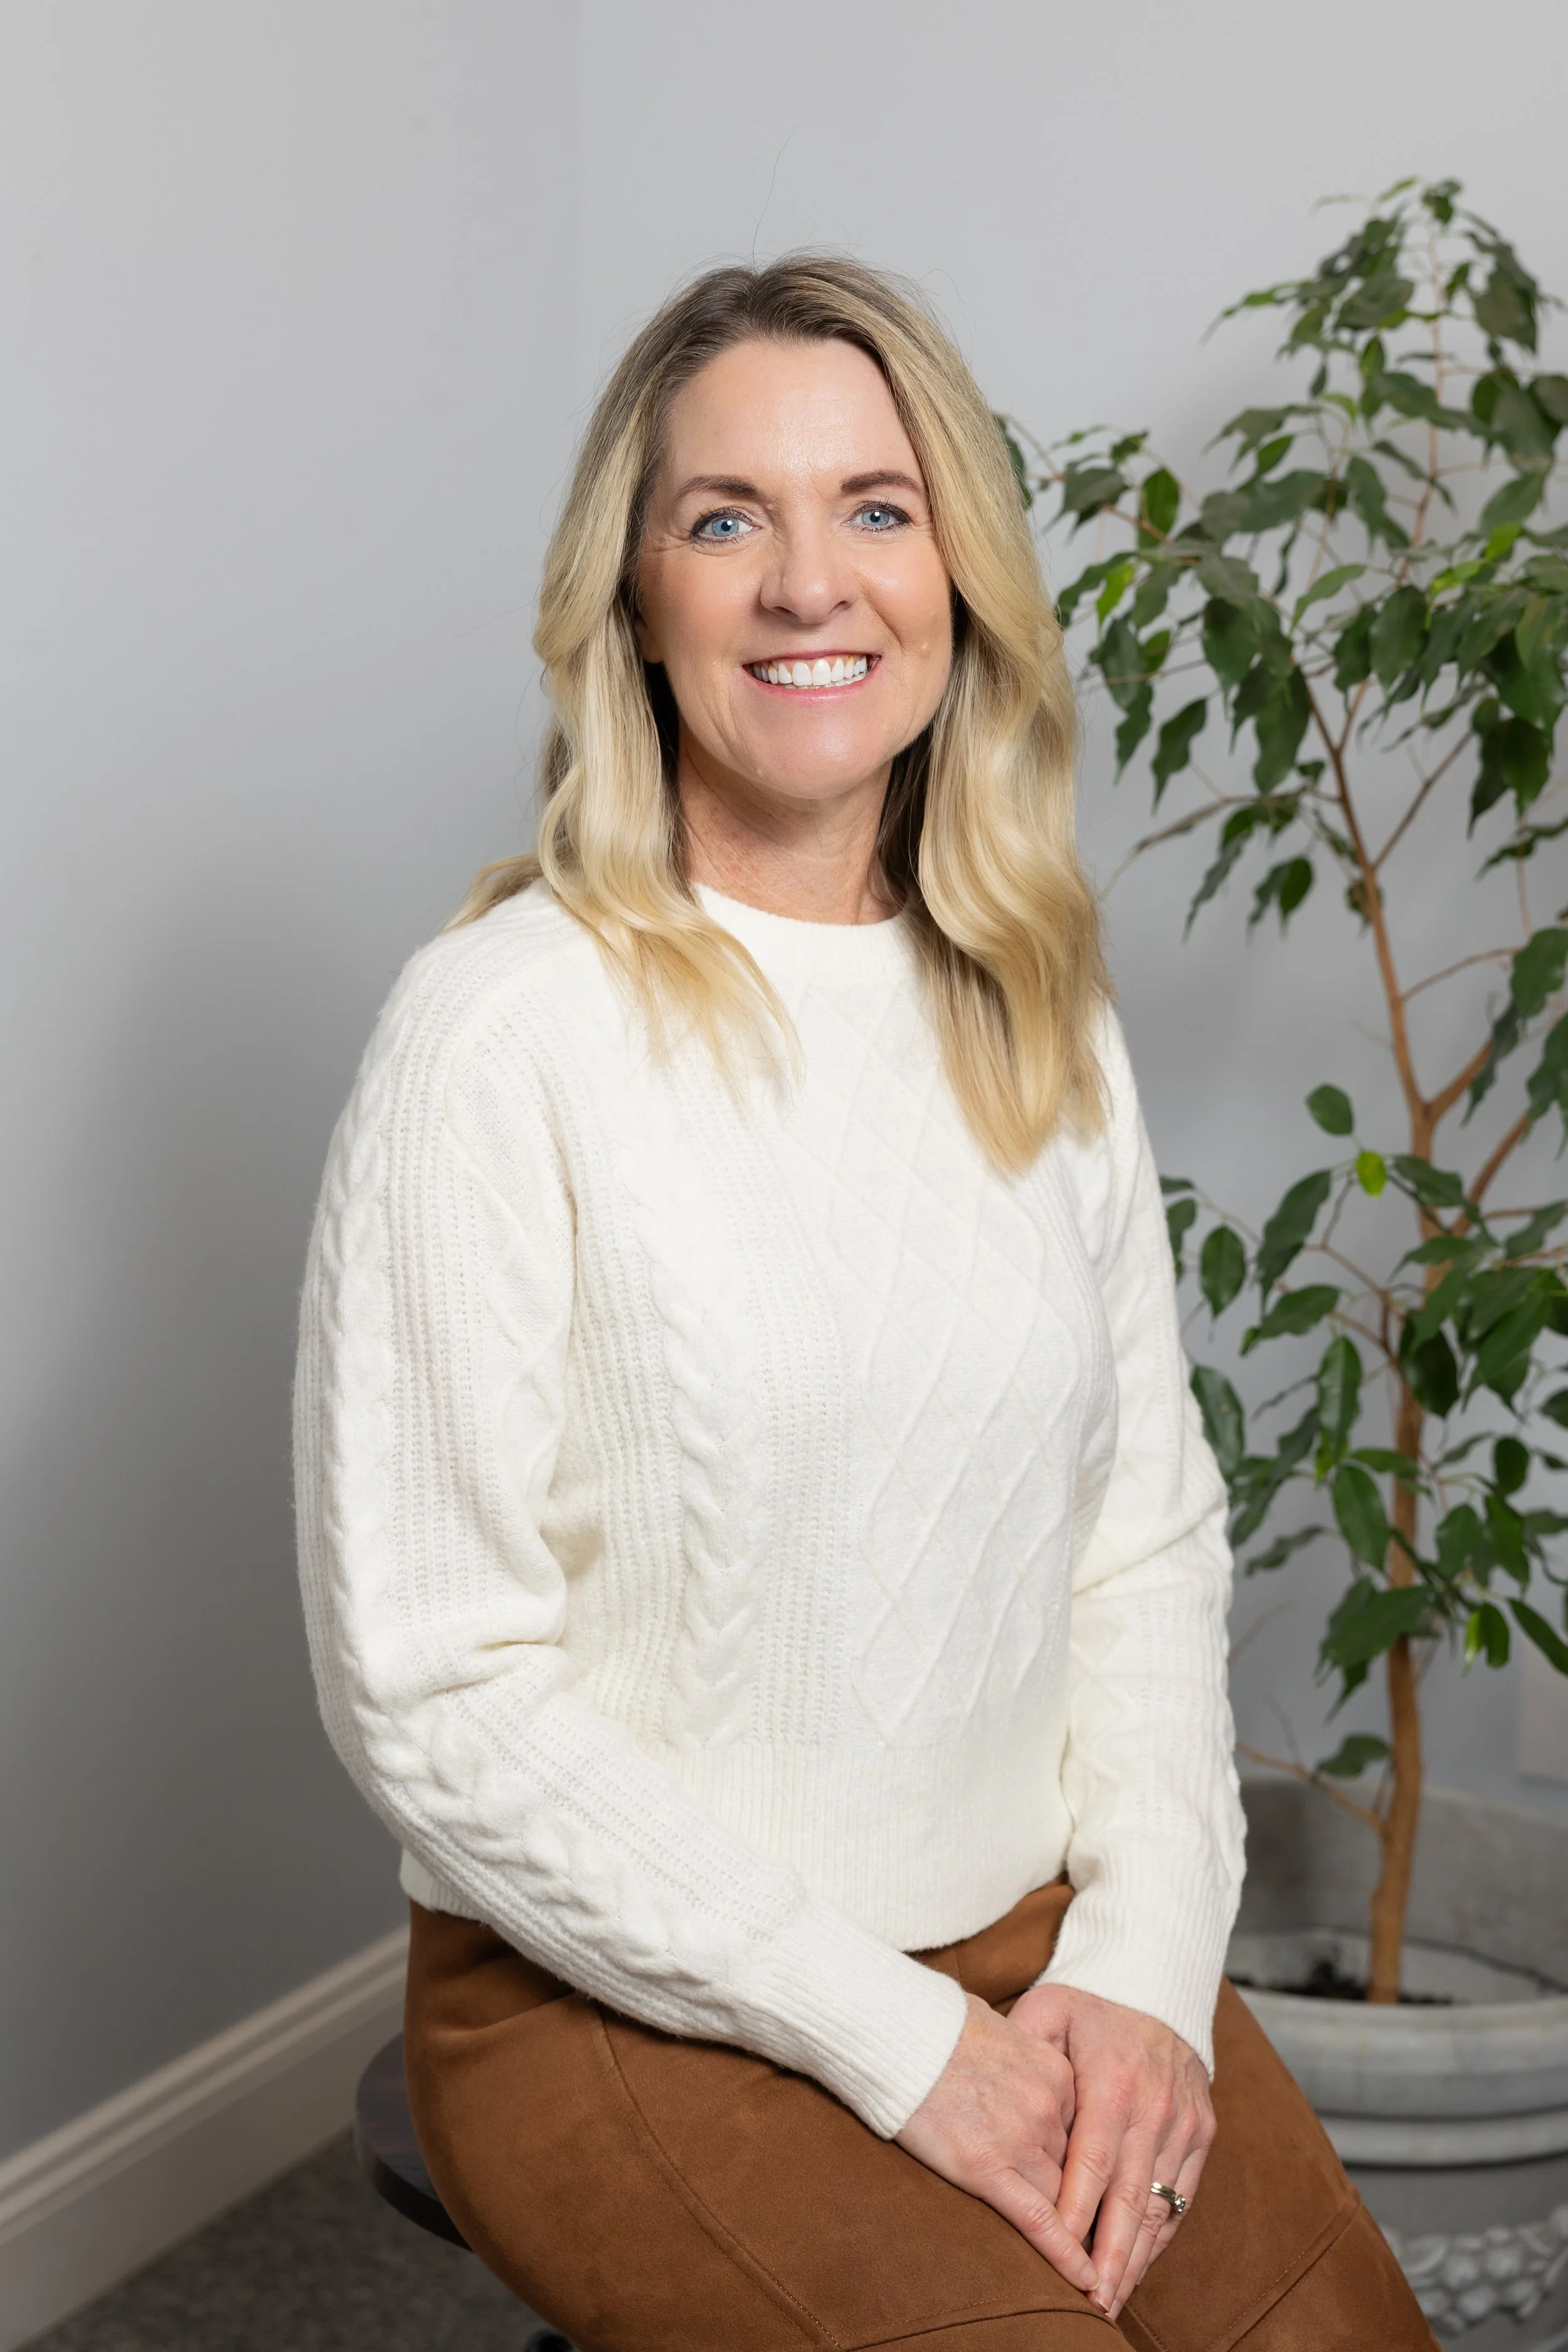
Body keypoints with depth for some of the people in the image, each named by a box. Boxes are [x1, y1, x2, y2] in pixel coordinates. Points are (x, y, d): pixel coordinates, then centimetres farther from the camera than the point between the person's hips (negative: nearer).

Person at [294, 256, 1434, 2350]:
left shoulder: (1045, 1023, 5)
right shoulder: (504, 1027, -14)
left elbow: (1152, 1523, 7)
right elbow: (434, 1692, -15)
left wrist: (1141, 1961, -7)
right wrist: (903, 2044, -14)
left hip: (1044, 1946, 5)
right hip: (624, 2001, -5)